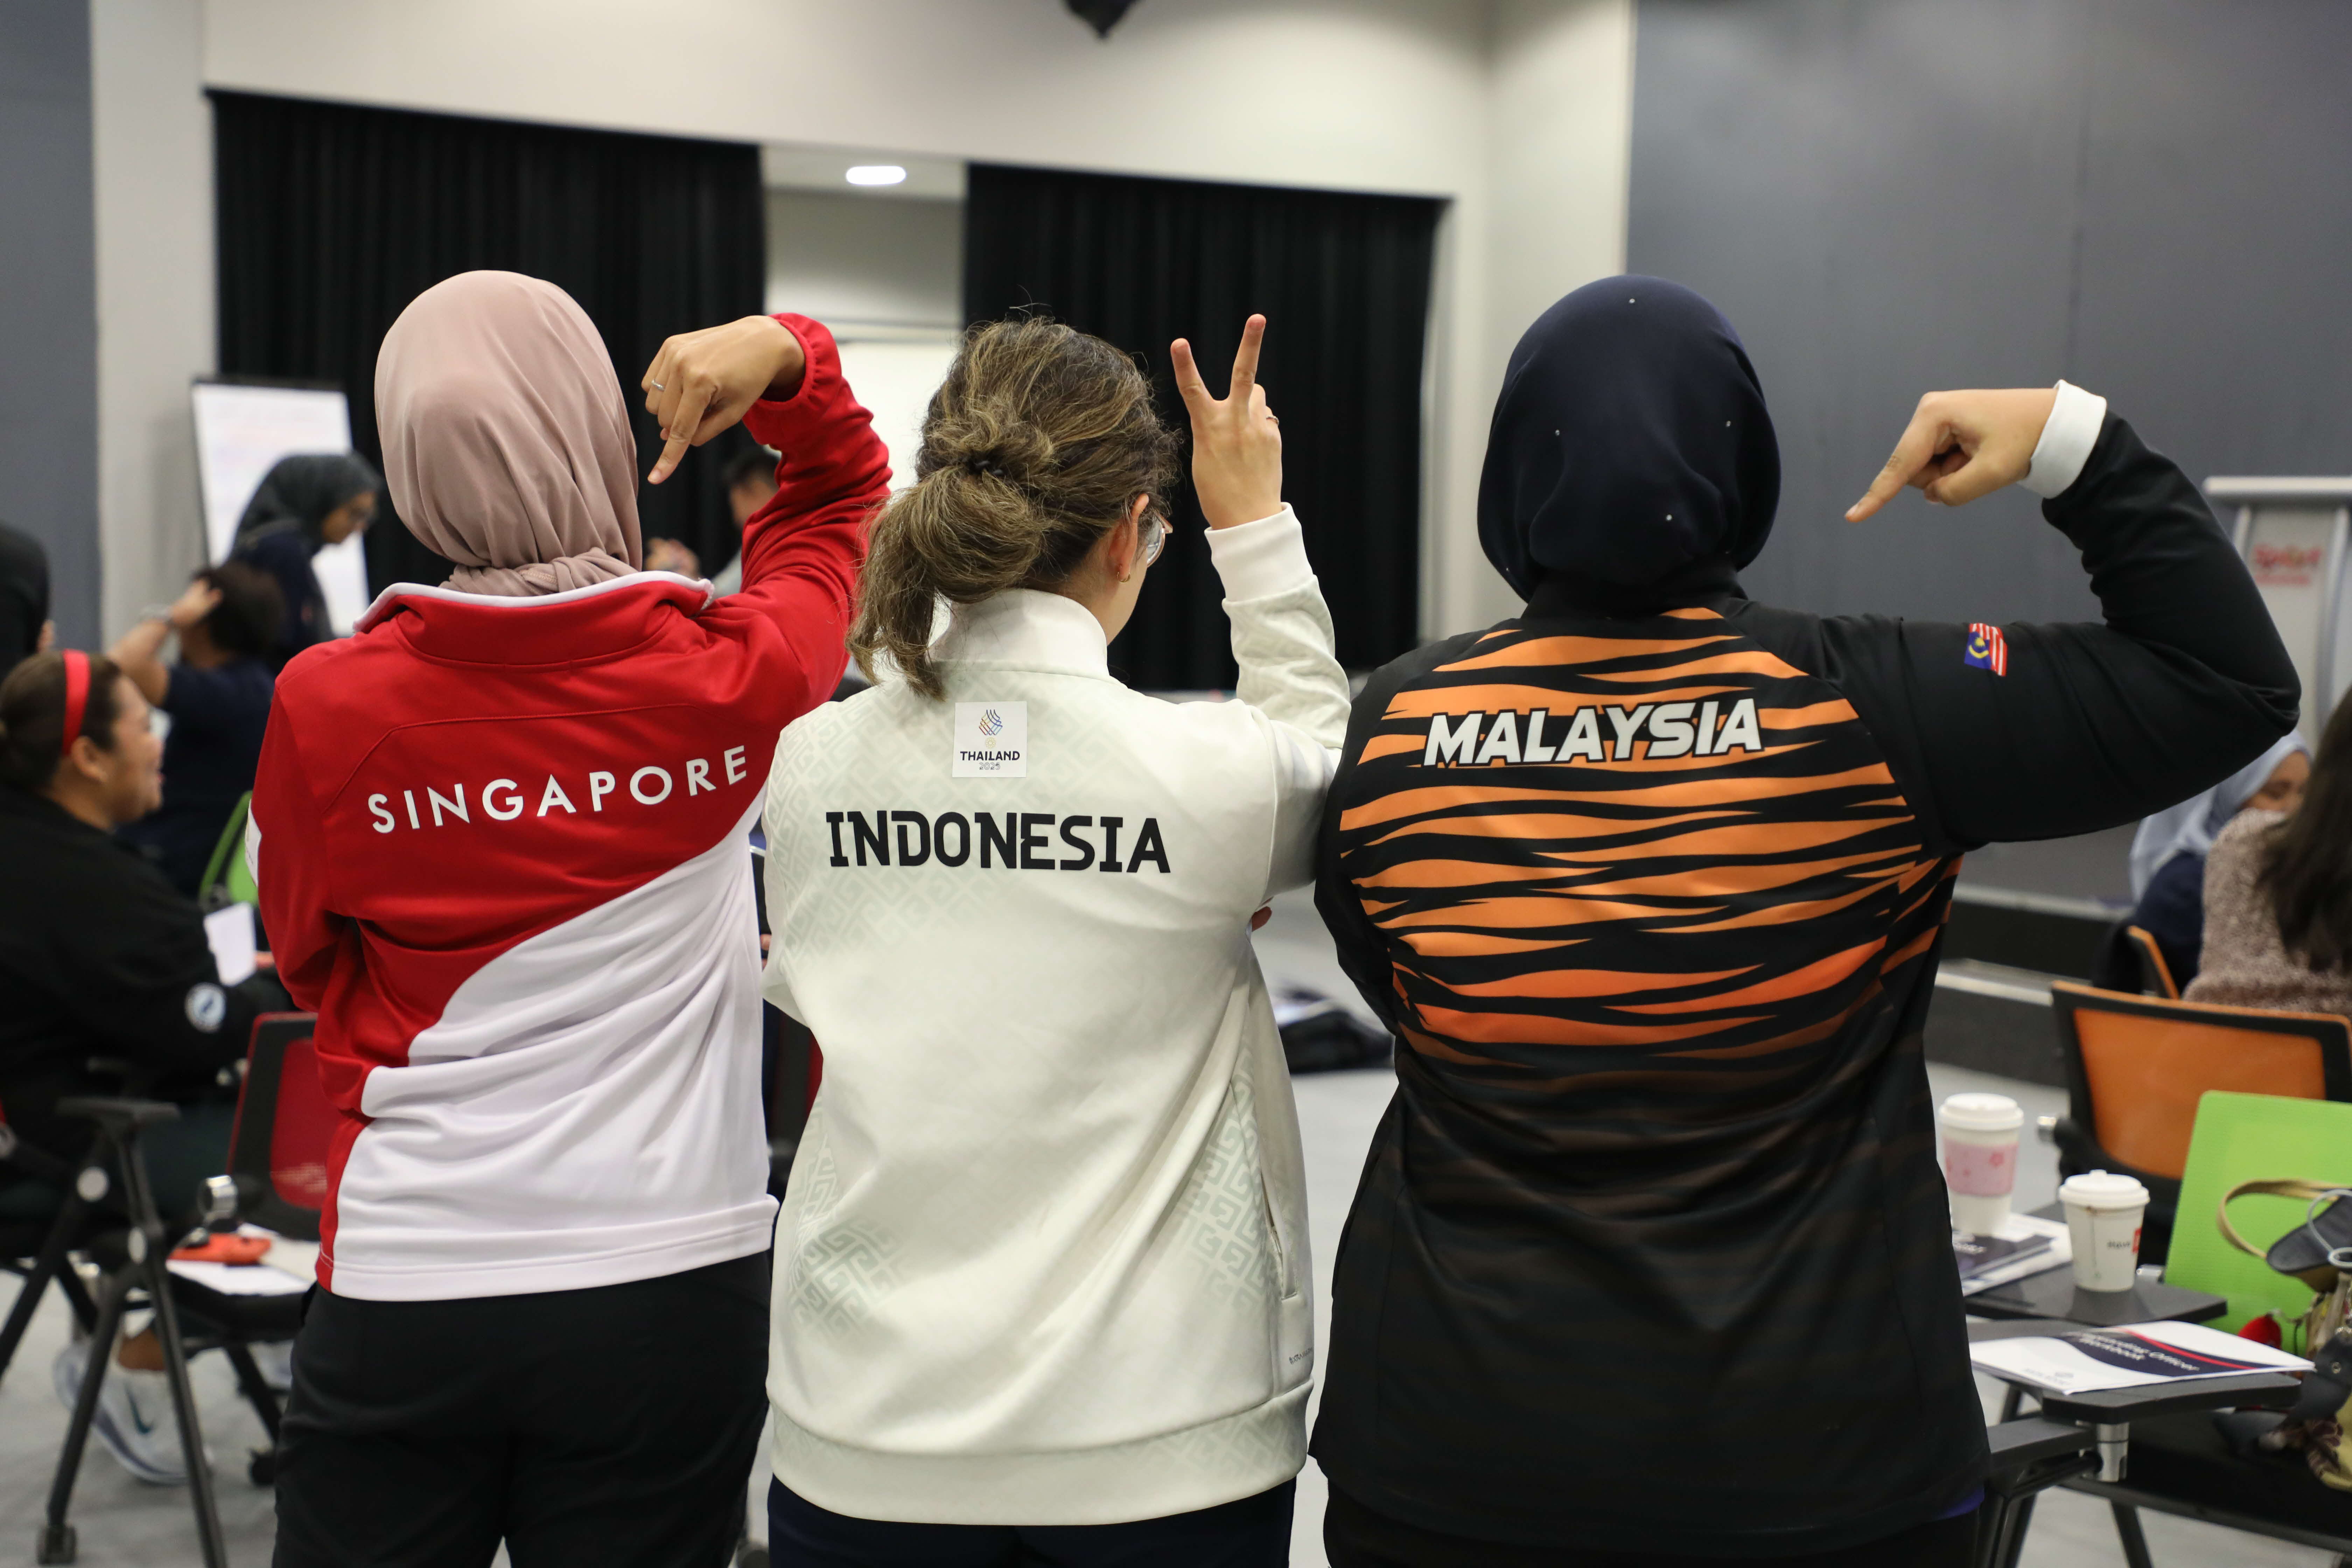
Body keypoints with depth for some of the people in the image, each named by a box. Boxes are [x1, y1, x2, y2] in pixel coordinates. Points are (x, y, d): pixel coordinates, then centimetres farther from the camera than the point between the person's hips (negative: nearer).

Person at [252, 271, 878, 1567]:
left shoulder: (324, 706, -10)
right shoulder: (729, 677, -10)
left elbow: (311, 958, 9)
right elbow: (840, 500, 11)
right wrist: (787, 361, -4)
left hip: (403, 1280, 0)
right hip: (672, 1273, 0)